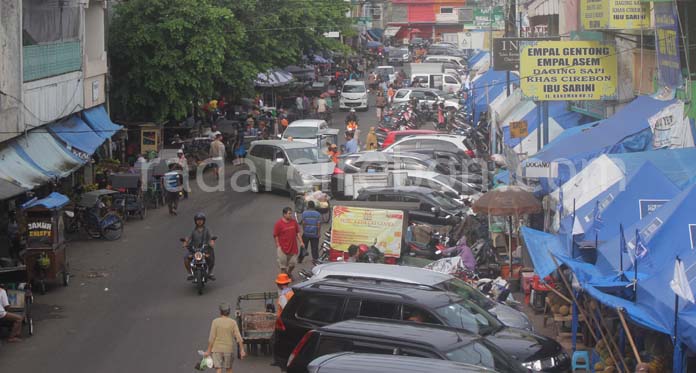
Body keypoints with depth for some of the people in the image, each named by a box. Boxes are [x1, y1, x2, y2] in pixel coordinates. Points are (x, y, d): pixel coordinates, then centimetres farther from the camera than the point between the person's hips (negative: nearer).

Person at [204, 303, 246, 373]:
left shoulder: (215, 322, -6)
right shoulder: (233, 322, -3)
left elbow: (211, 338, -8)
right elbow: (238, 337, -6)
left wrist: (208, 351, -3)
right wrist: (242, 350, -3)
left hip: (216, 349, -1)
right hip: (229, 349, 1)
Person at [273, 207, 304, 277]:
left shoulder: (294, 222, 4)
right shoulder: (279, 223, -11)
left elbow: (298, 232, 10)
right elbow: (275, 235, -9)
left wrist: (301, 242, 1)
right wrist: (278, 246, -13)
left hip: (293, 247, 5)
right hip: (283, 248, -5)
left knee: (292, 263, 13)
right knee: (283, 264, 4)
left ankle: (289, 273, 39)